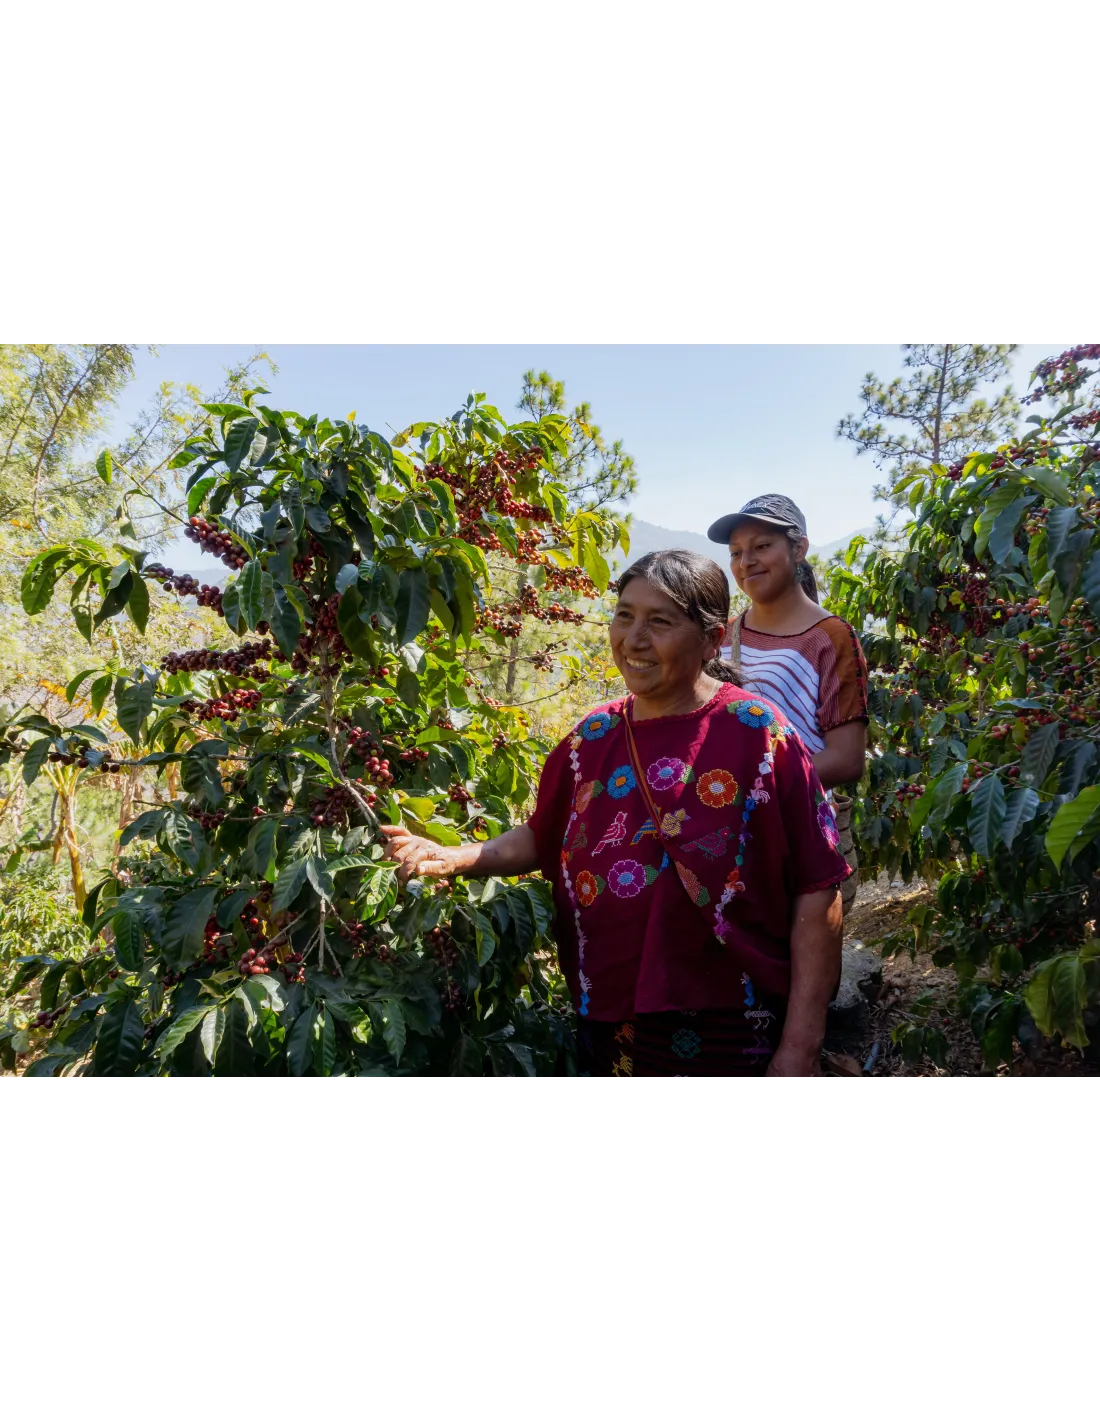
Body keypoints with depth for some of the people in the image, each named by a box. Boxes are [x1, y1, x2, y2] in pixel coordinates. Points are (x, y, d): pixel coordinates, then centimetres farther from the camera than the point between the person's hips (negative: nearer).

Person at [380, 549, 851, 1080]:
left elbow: (816, 891, -12)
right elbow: (542, 839, 16)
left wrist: (800, 1049, -13)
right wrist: (455, 858, -1)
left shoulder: (755, 734, -12)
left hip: (727, 1039, -4)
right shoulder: (593, 737, 3)